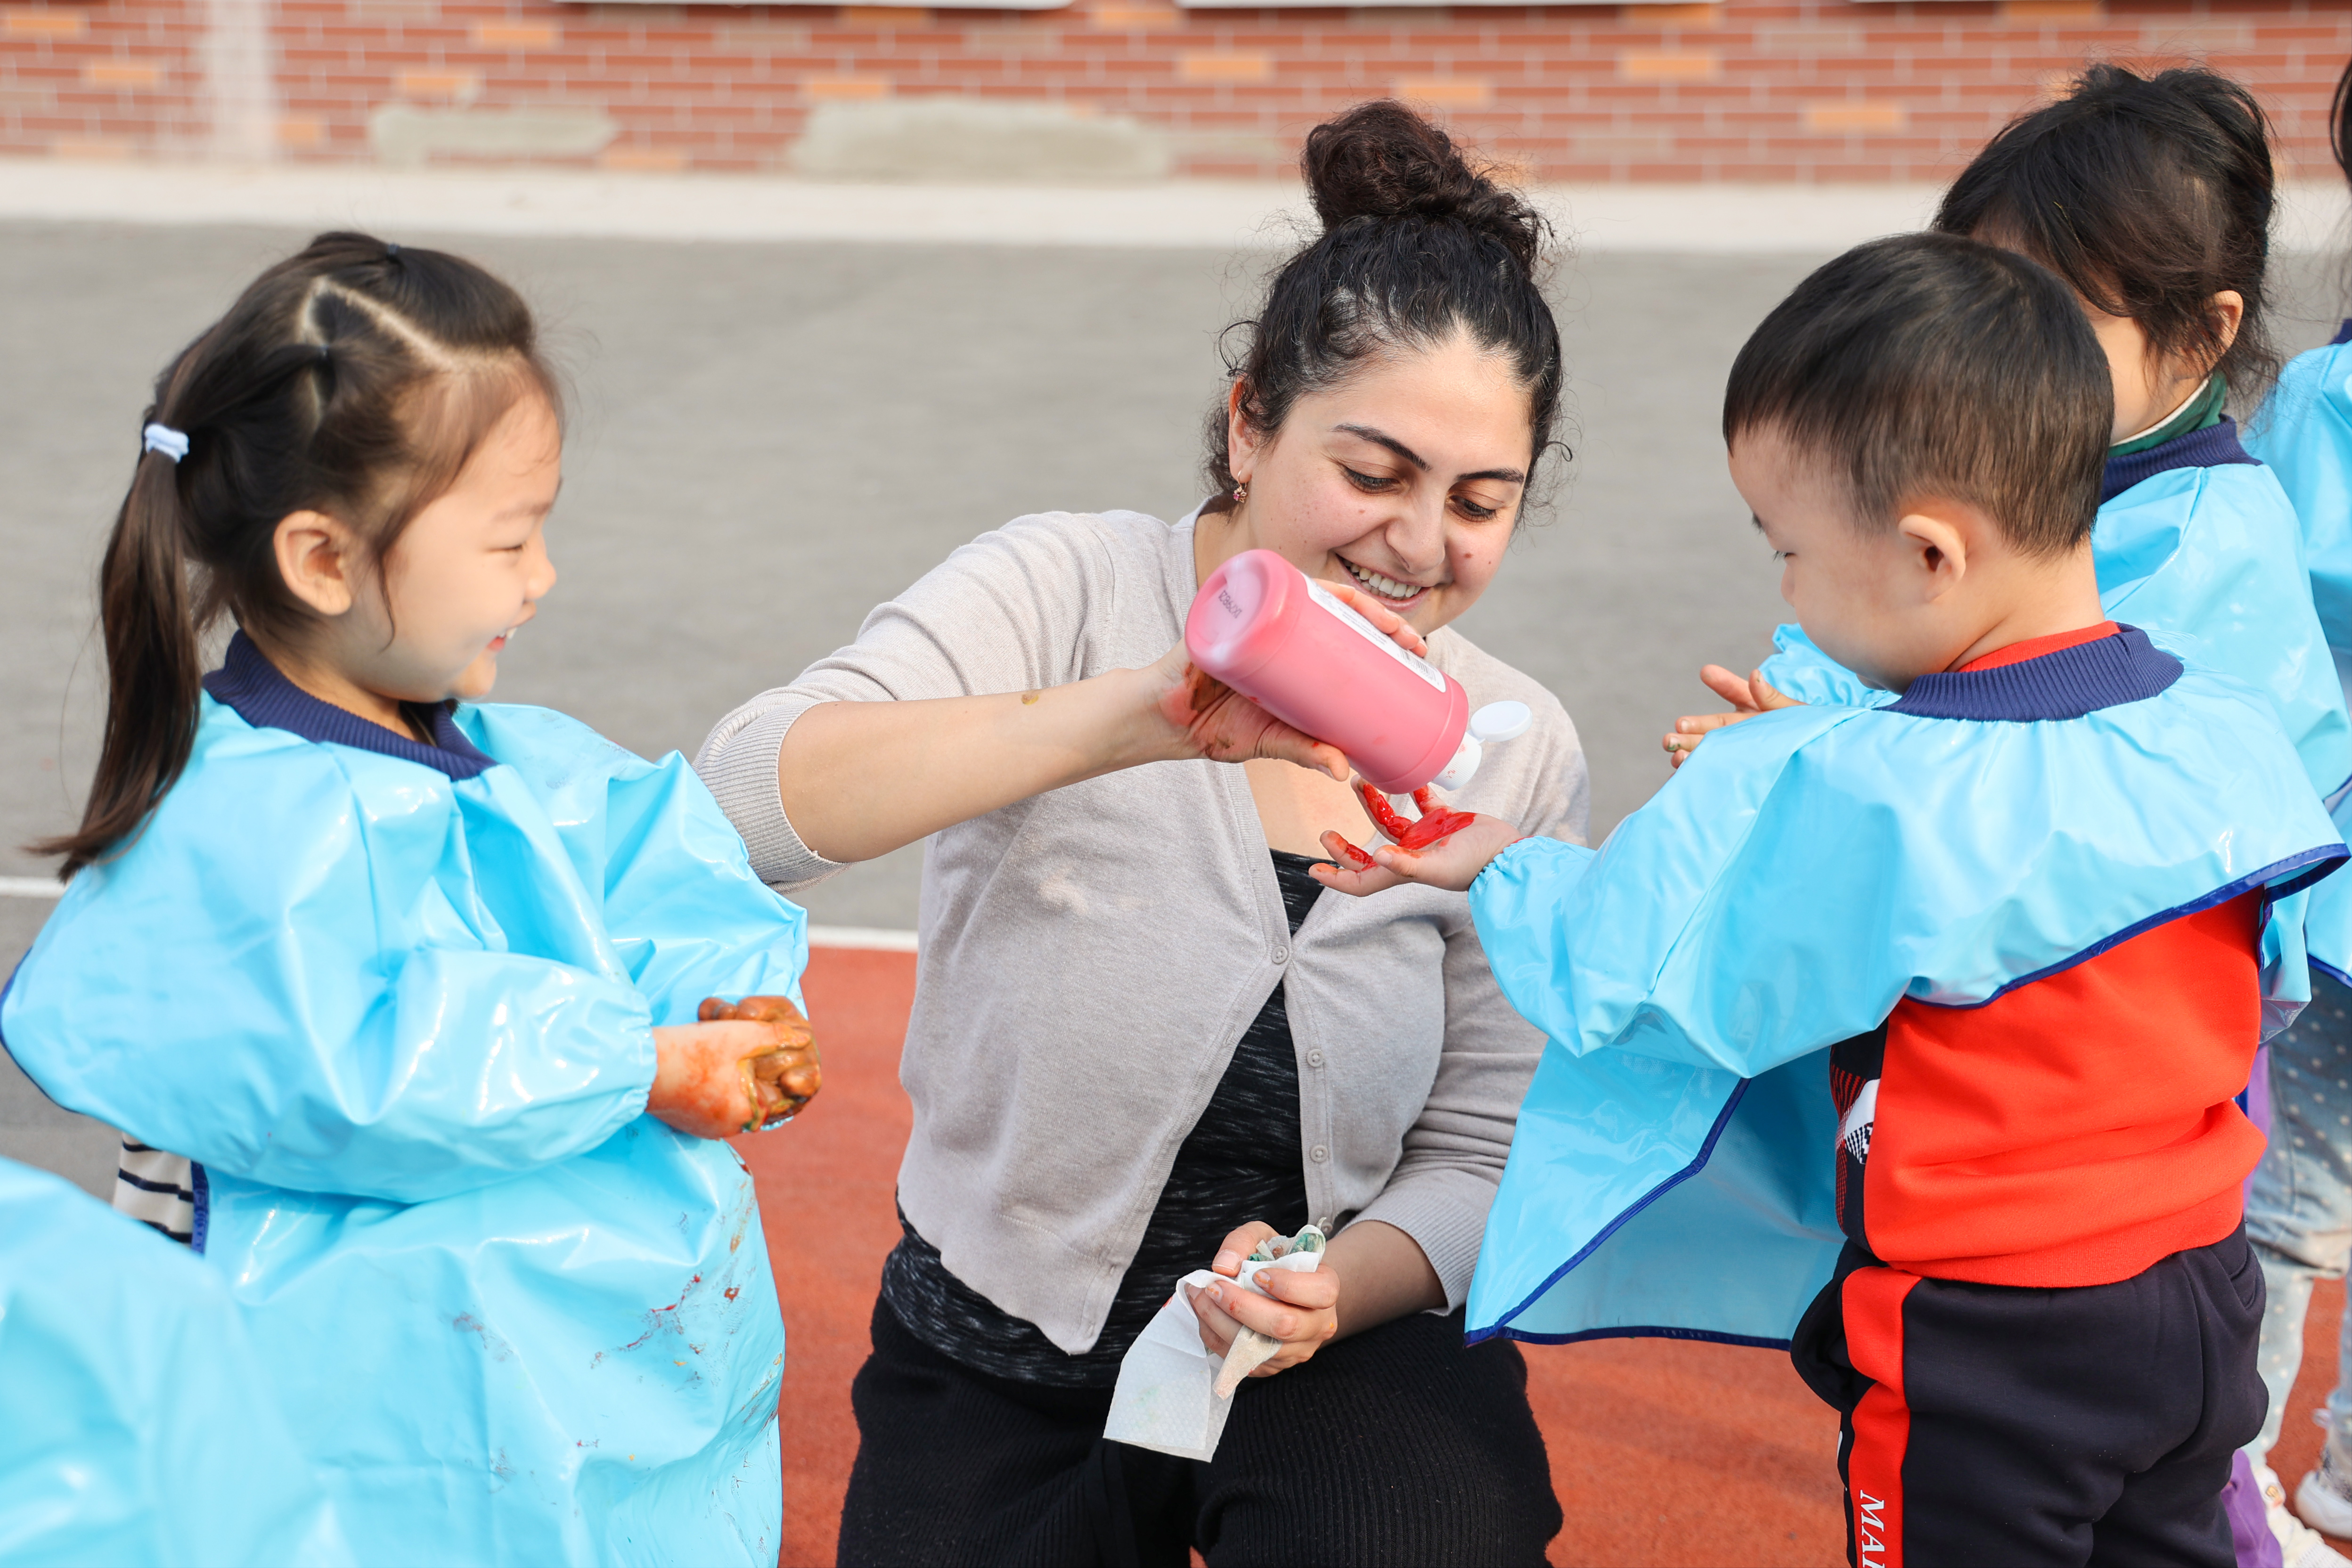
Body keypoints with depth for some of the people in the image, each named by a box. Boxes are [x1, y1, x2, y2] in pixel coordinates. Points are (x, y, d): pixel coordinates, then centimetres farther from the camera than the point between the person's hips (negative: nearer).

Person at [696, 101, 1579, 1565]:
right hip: (998, 1372, 0)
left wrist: (1336, 1290, -23)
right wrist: (1121, 721, -44)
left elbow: (1484, 1155, -1)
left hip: (1342, 1345, 0)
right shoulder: (1072, 592, -15)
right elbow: (737, 804, -32)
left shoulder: (1520, 758, -6)